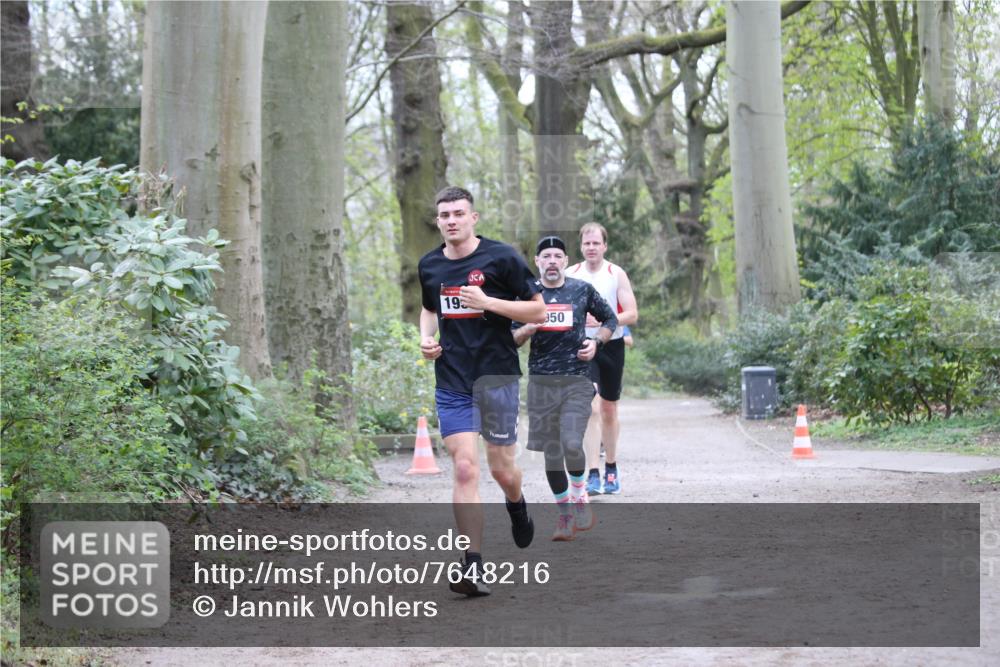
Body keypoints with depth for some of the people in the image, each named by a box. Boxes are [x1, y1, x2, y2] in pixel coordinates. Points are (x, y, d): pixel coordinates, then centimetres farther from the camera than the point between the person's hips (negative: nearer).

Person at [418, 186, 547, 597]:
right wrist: (427, 339, 5)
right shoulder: (429, 266, 8)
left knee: (501, 469, 4)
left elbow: (538, 310, -5)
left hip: (497, 376, -2)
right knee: (464, 468, -9)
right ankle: (472, 567, -10)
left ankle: (517, 507, 43)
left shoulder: (501, 258, -6)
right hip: (452, 382, 3)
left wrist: (487, 302, -17)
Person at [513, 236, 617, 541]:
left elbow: (610, 319, 18)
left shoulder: (583, 290, 5)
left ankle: (580, 495, 9)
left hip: (577, 381, -2)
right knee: (551, 451, 4)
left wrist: (596, 342, 0)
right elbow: (511, 339, 10)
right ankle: (565, 513, 18)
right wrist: (527, 329, -12)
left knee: (571, 444, -18)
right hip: (541, 382, 2)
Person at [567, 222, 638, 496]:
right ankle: (593, 475, -21)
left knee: (609, 410, 12)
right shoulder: (570, 275, 3)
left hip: (611, 347, 1)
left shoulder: (616, 274, -1)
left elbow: (632, 315, -6)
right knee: (591, 407, -17)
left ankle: (611, 468, 29)